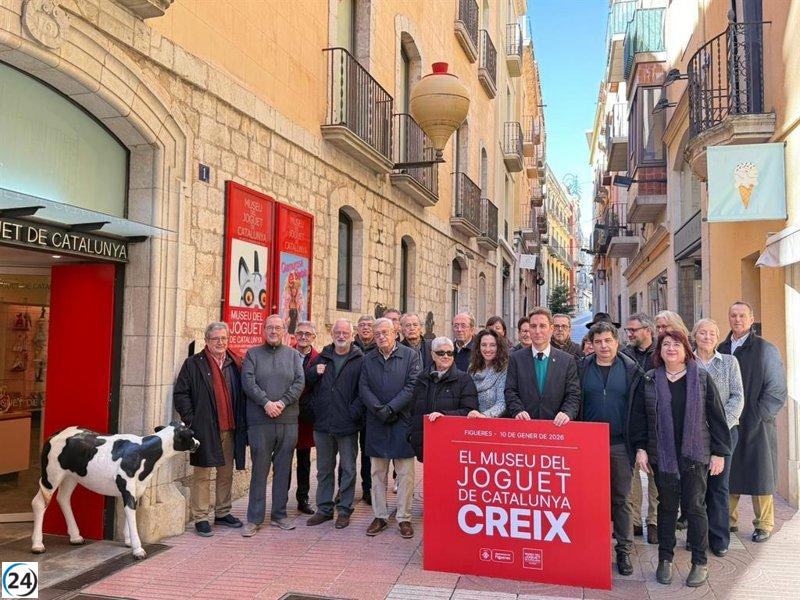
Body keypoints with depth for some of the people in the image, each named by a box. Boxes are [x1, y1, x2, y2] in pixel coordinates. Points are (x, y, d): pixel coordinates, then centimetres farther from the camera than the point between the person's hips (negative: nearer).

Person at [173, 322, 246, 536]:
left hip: (230, 428, 5)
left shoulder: (235, 364, 11)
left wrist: (241, 421, 6)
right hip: (204, 429, -5)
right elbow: (180, 394, -3)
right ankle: (201, 518, 11)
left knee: (227, 473, 13)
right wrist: (191, 420, -10)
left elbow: (242, 394, 14)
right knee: (202, 475, 2)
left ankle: (222, 513, 27)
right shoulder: (193, 364, -1)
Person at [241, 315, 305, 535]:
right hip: (260, 421, -2)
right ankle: (254, 519, 10)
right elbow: (248, 382, -5)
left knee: (283, 469, 9)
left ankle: (279, 515, 20)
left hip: (288, 421, 2)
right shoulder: (253, 354, 6)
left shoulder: (293, 354, 10)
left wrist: (283, 402, -13)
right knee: (259, 469, 1)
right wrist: (266, 402, -16)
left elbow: (300, 382, 0)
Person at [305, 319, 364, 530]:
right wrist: (314, 373, -6)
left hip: (347, 425, -4)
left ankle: (344, 509, 19)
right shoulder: (321, 358, 9)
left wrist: (354, 412, -16)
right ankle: (324, 508, 26)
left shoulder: (360, 360, -4)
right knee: (324, 469, 14)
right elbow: (305, 383, 13)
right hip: (323, 424, 4)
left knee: (348, 469, 7)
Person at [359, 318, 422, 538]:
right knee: (378, 472, 10)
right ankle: (380, 516, 19)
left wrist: (391, 408, -15)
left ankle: (404, 518, 10)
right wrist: (379, 409, -12)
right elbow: (364, 388, 4)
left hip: (403, 421, -3)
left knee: (405, 473, 1)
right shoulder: (368, 360, 10)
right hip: (376, 423, 3)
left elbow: (413, 386, -8)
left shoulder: (410, 356, 0)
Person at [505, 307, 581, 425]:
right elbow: (510, 392, 2)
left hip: (556, 425, 0)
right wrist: (518, 411, -15)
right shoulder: (516, 359, 6)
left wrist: (567, 413, -16)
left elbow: (573, 394, 2)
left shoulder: (568, 360, 5)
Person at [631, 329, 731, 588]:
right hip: (662, 456, 1)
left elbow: (716, 417, 1)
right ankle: (665, 559, 21)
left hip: (695, 455, -1)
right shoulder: (649, 381, 3)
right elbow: (638, 417, 4)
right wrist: (640, 448, -3)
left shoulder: (702, 379, 1)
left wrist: (719, 452, -2)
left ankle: (700, 563, 17)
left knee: (695, 507, 3)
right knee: (666, 506, 9)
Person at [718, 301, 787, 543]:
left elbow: (777, 391, -5)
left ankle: (764, 525, 19)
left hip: (756, 425, -3)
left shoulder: (766, 349, -2)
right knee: (727, 475, 9)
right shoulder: (721, 350, 9)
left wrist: (757, 417, -11)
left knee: (760, 475, 5)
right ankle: (729, 520, 22)